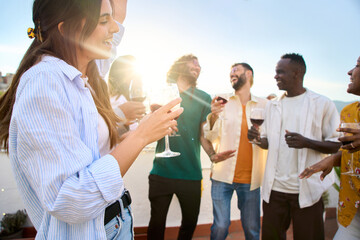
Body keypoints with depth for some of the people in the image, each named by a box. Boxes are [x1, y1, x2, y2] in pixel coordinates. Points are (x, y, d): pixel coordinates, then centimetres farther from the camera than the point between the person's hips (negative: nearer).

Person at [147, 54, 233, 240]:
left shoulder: (203, 97, 8)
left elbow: (203, 133, 6)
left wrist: (212, 153, -12)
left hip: (191, 172, 1)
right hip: (162, 170, -1)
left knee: (190, 222, 14)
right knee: (157, 223, 8)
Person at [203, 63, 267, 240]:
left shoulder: (263, 105, 5)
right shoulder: (223, 102, 4)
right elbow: (211, 138, -2)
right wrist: (213, 116, -19)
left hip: (250, 178, 1)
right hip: (223, 174, -1)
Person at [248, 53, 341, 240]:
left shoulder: (322, 104, -3)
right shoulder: (272, 105, 11)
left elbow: (336, 145, -4)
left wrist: (307, 142, -22)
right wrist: (257, 139, -6)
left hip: (307, 189, -3)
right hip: (274, 188, 4)